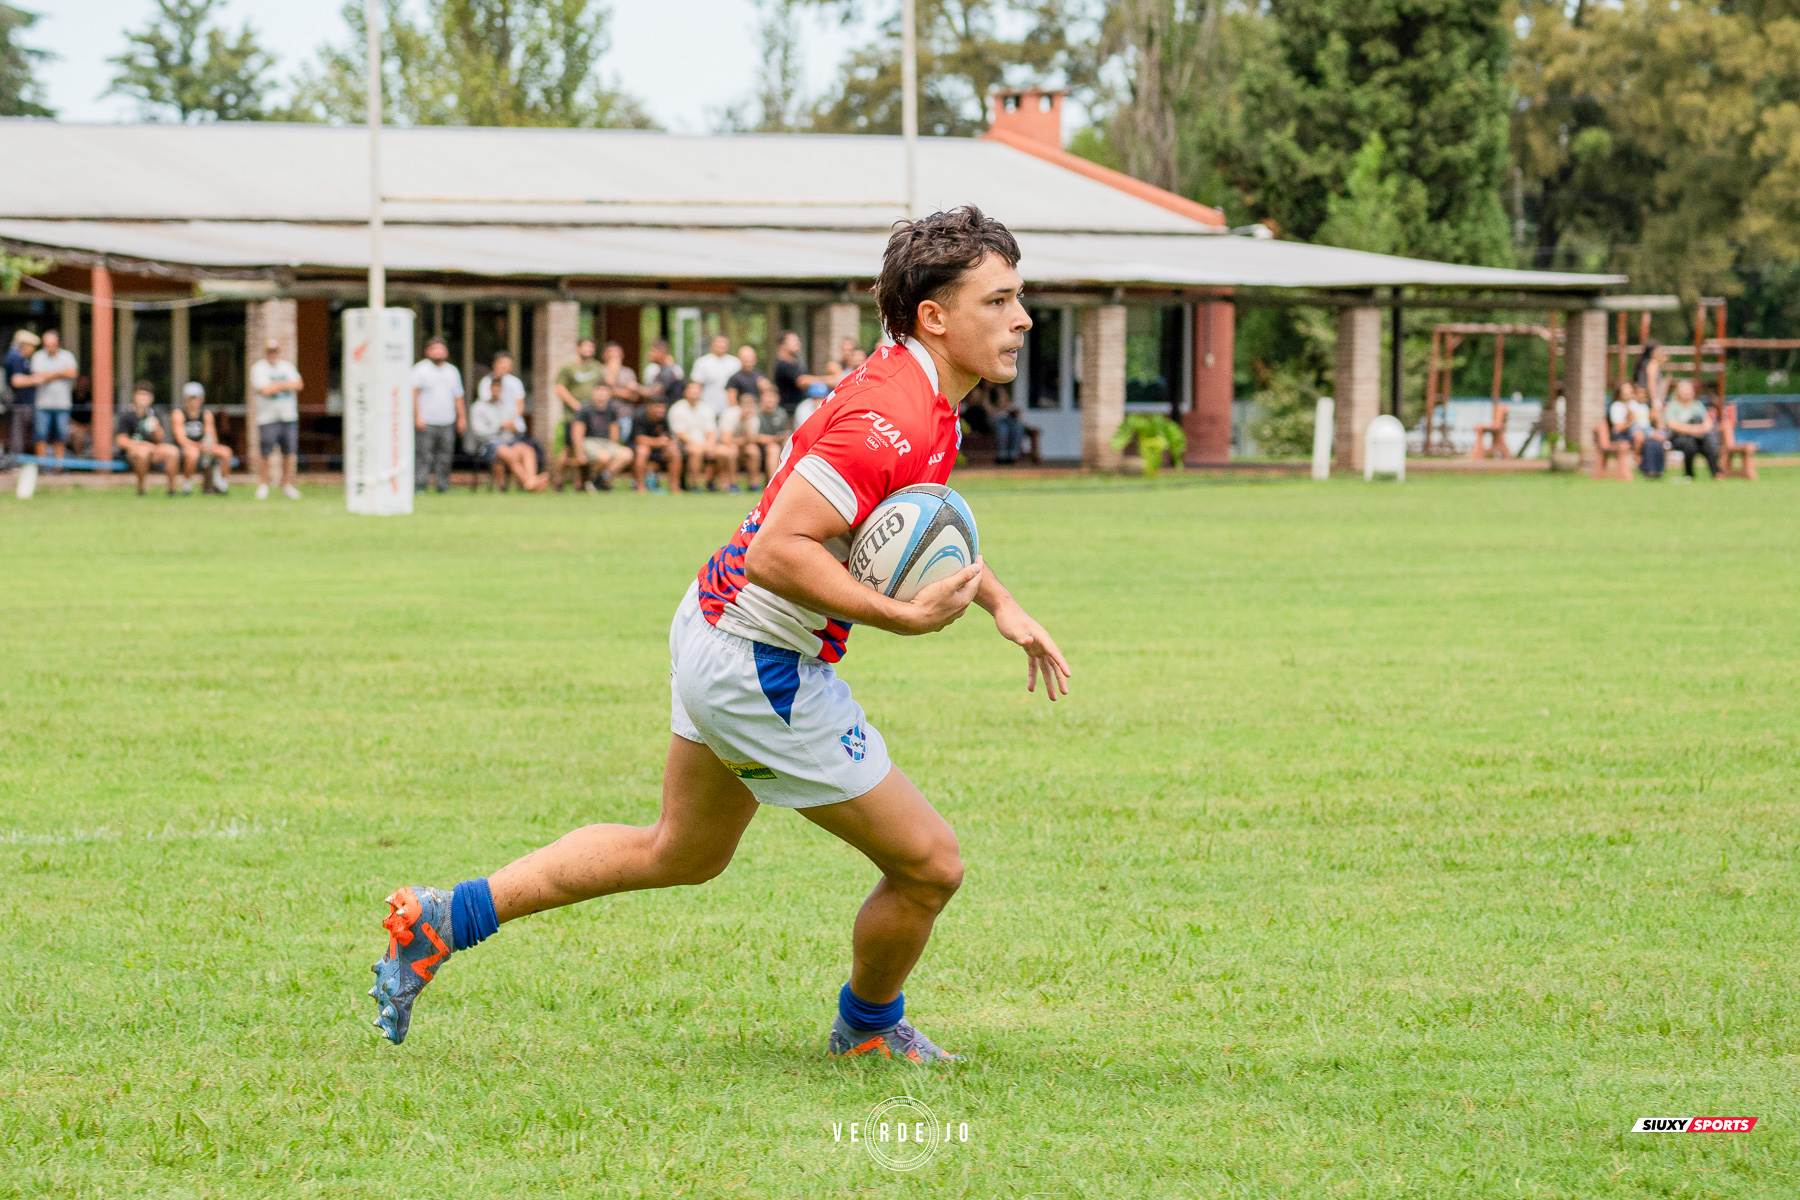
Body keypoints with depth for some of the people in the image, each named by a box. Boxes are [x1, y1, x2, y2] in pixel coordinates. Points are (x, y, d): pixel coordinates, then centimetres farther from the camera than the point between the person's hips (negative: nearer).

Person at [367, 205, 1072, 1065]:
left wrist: (999, 601, 17)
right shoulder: (892, 421, -26)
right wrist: (904, 617, -31)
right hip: (764, 672, -10)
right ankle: (869, 1026, 31)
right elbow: (777, 551, -32)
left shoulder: (920, 396, 6)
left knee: (682, 852, 28)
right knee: (929, 866, 2)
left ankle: (441, 921, 29)